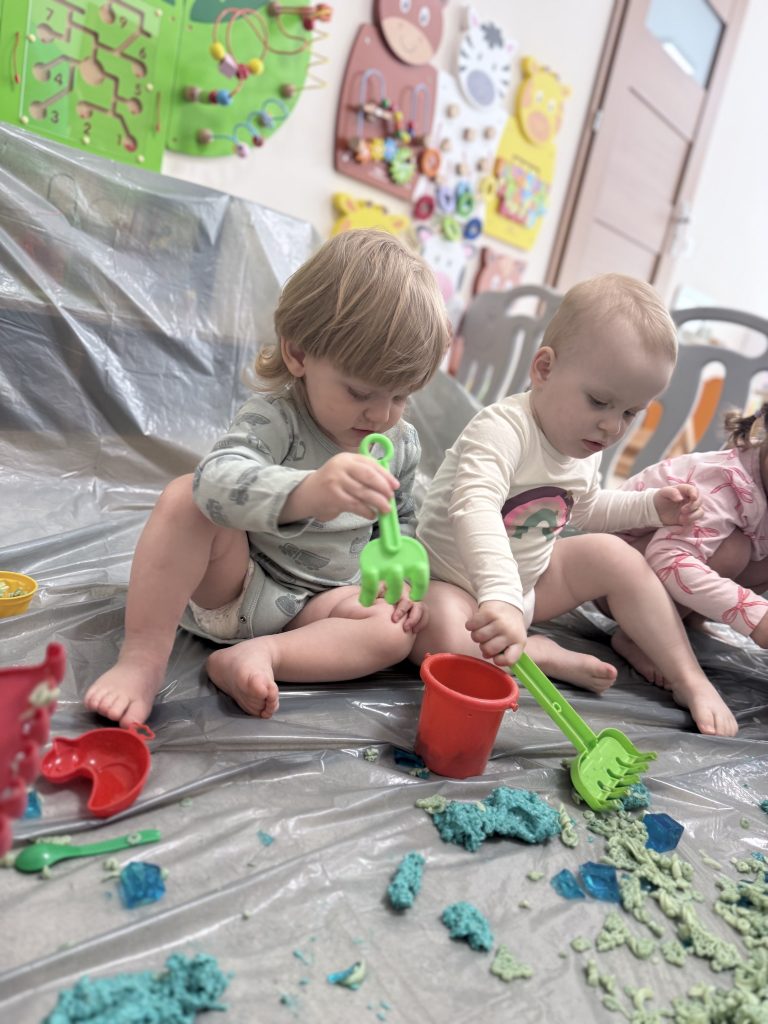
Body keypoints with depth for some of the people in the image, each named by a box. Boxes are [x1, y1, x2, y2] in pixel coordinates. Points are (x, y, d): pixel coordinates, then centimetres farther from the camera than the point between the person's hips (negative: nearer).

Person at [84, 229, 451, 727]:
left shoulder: (402, 443, -5)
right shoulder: (275, 416, -23)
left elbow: (401, 522, 13)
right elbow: (217, 478, -45)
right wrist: (304, 492, -64)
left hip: (316, 604, 5)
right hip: (233, 585, -4)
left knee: (397, 631, -19)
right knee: (186, 496, -30)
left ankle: (262, 653, -24)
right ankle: (143, 657, -27)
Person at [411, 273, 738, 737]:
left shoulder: (587, 446, -2)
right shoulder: (503, 429, -31)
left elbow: (581, 508, 19)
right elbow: (475, 509, -49)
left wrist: (650, 506, 5)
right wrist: (501, 595, -62)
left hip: (527, 582, 7)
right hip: (459, 583, -7)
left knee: (614, 555, -7)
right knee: (436, 635, -37)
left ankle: (690, 679, 4)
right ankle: (545, 655, -16)